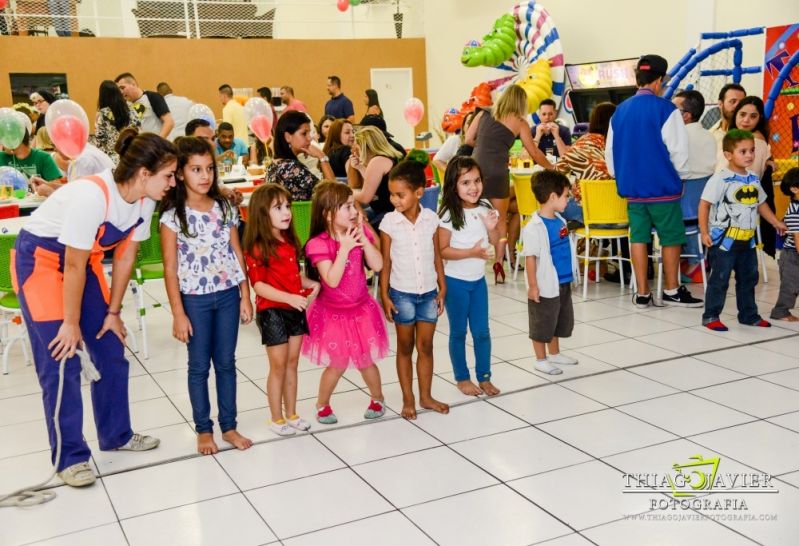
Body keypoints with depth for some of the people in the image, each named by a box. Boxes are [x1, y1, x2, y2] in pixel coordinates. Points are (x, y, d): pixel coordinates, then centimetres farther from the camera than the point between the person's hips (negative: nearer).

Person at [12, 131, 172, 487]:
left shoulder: (145, 200, -11)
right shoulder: (92, 195, -34)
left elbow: (124, 258, -1)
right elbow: (73, 267, -26)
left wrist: (112, 312, 3)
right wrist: (71, 324, -16)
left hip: (84, 258, 7)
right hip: (40, 258, -7)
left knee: (111, 351, 7)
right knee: (61, 360, -7)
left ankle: (116, 435, 24)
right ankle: (70, 457, 5)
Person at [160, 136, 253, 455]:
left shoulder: (225, 208, 2)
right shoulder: (172, 216, -9)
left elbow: (237, 254, 6)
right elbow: (170, 269, -9)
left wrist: (245, 297, 4)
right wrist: (178, 313, -11)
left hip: (228, 295, 3)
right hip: (194, 299, -3)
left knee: (226, 363, 11)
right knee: (199, 366, 8)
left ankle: (229, 426, 22)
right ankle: (204, 430, 21)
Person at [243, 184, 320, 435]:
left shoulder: (290, 242, 8)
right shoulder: (257, 248, -16)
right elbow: (258, 285, -20)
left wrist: (310, 284, -1)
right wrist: (289, 298, -30)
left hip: (295, 310, 7)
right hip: (272, 312, -7)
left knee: (292, 363, 15)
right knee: (278, 366, 3)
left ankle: (291, 414, 28)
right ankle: (276, 419, 18)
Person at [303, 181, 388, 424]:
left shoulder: (360, 233, -6)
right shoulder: (319, 244, -21)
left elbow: (377, 265, -14)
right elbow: (332, 280, -30)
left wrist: (363, 238, -21)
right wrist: (344, 248, -32)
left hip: (361, 310, 3)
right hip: (332, 313, -3)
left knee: (365, 360, 12)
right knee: (337, 365, 6)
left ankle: (377, 398, 37)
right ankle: (322, 405, 30)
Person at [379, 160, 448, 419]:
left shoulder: (431, 218, -4)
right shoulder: (389, 222, -10)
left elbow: (437, 256, 4)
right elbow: (385, 261, -4)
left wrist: (442, 289, 5)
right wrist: (385, 295, -6)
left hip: (429, 292, 2)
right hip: (402, 293, -2)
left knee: (425, 347, 11)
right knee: (405, 347, 10)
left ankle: (426, 396, 24)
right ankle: (408, 399, 20)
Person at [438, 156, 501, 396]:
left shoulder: (485, 209, -1)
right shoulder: (449, 215, -18)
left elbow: (495, 241, 11)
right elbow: (442, 250, -18)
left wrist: (492, 227, -11)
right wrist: (472, 252, -26)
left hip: (478, 279, 5)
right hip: (455, 281, -5)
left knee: (482, 331, 11)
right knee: (459, 332, 10)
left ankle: (484, 377, 25)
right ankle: (462, 378, 24)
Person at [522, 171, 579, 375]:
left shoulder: (560, 221, 5)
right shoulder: (534, 227, -21)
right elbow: (530, 258, -20)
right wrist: (532, 286, -19)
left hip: (563, 283, 9)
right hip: (545, 287, -9)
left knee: (561, 320, 22)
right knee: (542, 324, 7)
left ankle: (555, 353, 39)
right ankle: (541, 360, 21)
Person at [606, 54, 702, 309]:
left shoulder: (620, 111, 5)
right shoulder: (665, 109, -11)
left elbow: (610, 150, 10)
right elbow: (678, 149, -11)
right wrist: (679, 175, 6)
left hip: (632, 187, 5)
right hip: (663, 187, -5)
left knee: (639, 237, 8)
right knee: (671, 238, 8)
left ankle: (642, 293, 11)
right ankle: (672, 290, 17)